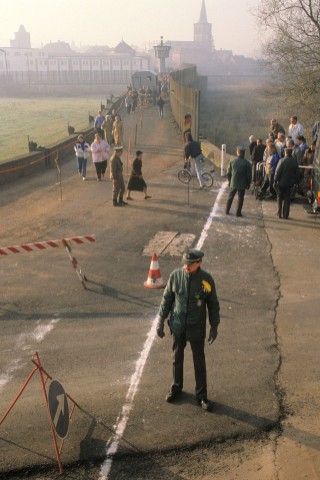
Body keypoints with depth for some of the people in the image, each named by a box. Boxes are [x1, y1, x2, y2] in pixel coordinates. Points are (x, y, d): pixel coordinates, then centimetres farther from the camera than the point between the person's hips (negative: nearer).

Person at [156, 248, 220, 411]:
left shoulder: (206, 279, -17)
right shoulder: (175, 275, -13)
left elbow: (213, 304, -5)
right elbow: (167, 298, -2)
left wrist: (214, 327, -2)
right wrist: (160, 321, -1)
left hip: (196, 327, -1)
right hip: (178, 325, 2)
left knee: (199, 362, 8)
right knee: (177, 358, 17)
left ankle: (201, 395, 25)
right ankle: (176, 387, 40)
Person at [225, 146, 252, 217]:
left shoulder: (232, 161, -4)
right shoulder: (247, 163, -10)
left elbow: (228, 173, 2)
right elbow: (249, 175, -6)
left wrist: (229, 180, 16)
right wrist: (248, 183, 6)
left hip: (233, 183, 2)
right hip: (242, 184, -2)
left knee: (230, 197, 15)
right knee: (240, 198, 5)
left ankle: (227, 211, 20)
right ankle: (238, 213, 6)